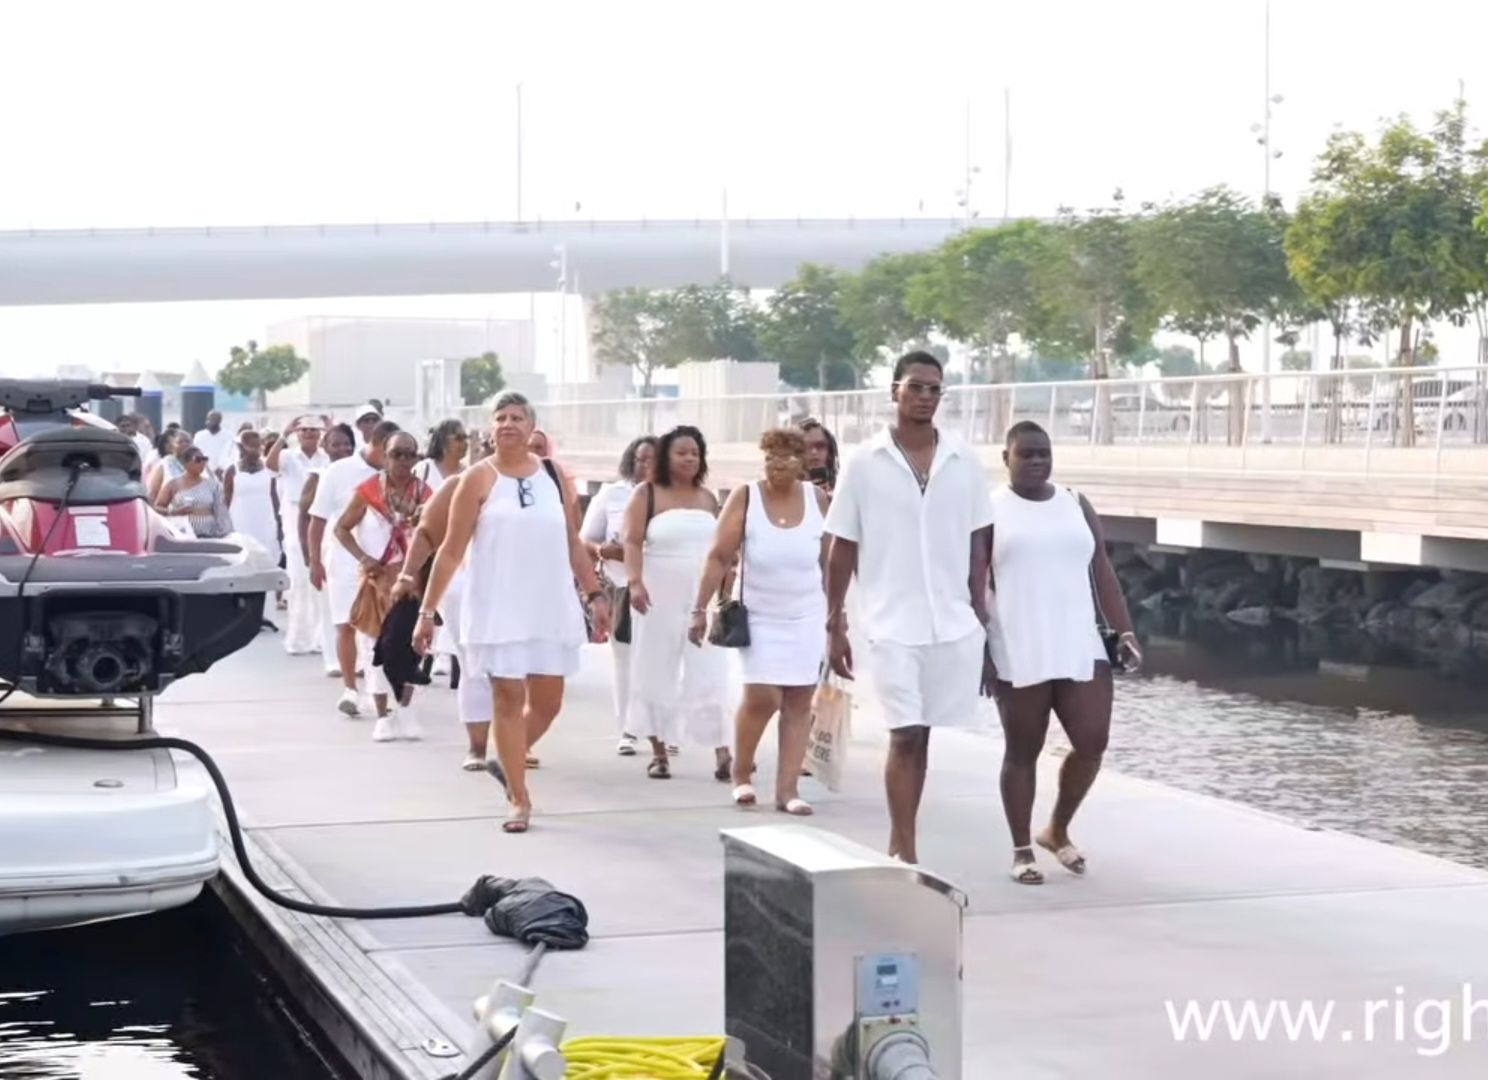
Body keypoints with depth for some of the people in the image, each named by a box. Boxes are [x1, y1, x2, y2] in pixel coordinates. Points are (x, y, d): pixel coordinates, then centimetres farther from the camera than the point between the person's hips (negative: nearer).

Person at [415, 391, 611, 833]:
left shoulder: (553, 476, 7)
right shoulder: (479, 478, -3)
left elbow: (572, 542, 14)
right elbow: (451, 550, -4)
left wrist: (595, 596, 7)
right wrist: (427, 610, -7)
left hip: (551, 606, 4)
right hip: (498, 608, -4)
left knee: (547, 701, 7)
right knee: (508, 697, -3)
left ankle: (510, 761, 34)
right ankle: (519, 799, 5)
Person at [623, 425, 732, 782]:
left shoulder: (708, 498, 13)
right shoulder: (647, 494, 0)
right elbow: (633, 542, -10)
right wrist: (635, 582, -24)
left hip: (704, 597, 3)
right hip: (660, 595, -2)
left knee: (709, 674, -5)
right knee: (658, 672, 4)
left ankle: (722, 755, -11)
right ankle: (659, 753, 11)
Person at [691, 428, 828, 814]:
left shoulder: (817, 499, 0)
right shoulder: (745, 497, -8)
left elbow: (828, 561, 9)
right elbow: (719, 557, -8)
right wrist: (700, 609, -13)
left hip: (807, 617, 3)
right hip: (759, 616, -3)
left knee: (799, 701, 1)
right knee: (762, 697, -11)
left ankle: (786, 788, 4)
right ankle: (741, 772, 13)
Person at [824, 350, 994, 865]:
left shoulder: (963, 460, 5)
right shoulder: (864, 464, -2)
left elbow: (976, 543, 10)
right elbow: (842, 550, 3)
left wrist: (980, 613, 7)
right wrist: (835, 624, 1)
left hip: (954, 622, 3)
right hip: (893, 624, -3)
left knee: (921, 735, 9)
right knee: (905, 736, -8)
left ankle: (898, 844, 21)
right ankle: (907, 854, -4)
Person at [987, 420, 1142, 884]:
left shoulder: (1076, 505, 12)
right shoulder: (989, 510, 0)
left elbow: (1102, 572, 11)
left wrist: (1124, 631, 1)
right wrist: (976, 651, -9)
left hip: (1080, 649, 4)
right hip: (1018, 656, -4)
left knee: (1092, 743, -3)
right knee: (1022, 751, 3)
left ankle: (1057, 830, 20)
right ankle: (1021, 850, 14)